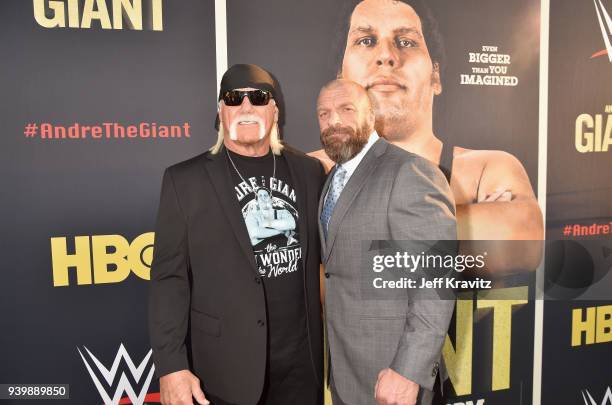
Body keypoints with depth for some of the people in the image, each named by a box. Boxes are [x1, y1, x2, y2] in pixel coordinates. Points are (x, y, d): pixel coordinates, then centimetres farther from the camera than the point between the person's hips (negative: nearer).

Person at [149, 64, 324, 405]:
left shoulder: (308, 170, 3)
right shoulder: (186, 179, -5)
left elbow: (326, 249, 10)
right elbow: (170, 278, -7)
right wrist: (171, 365, -11)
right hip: (226, 367, -2)